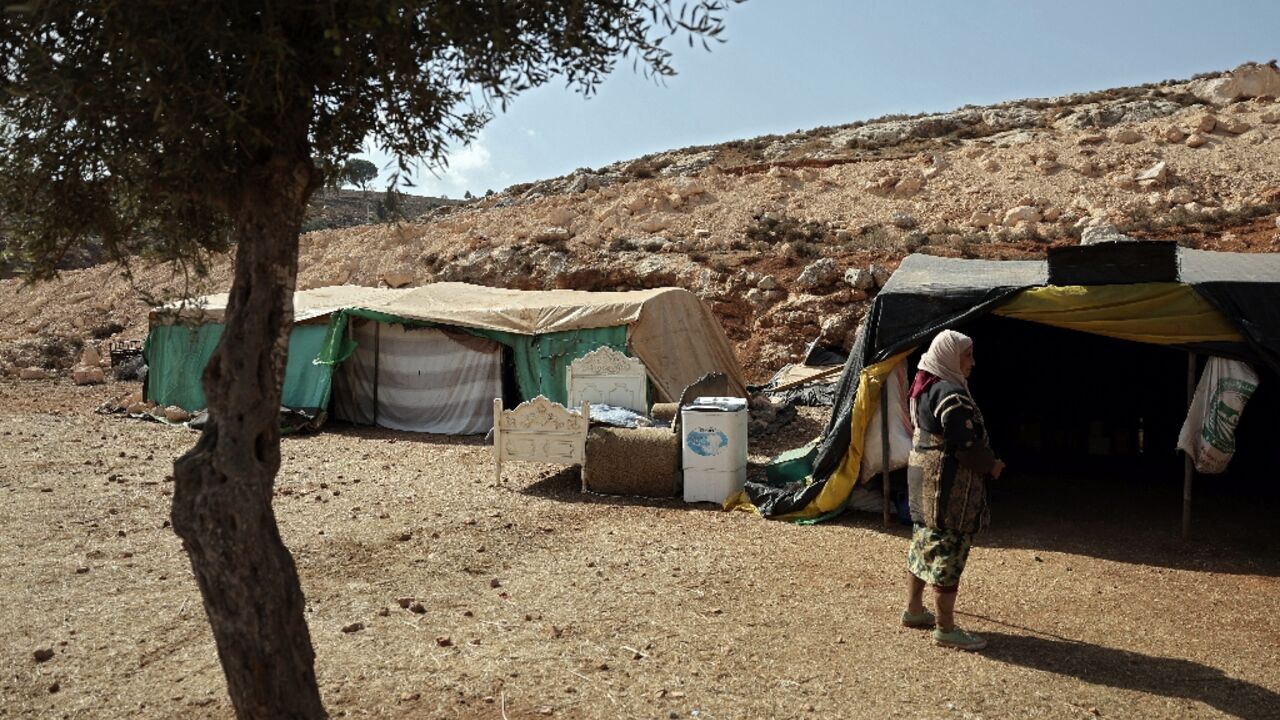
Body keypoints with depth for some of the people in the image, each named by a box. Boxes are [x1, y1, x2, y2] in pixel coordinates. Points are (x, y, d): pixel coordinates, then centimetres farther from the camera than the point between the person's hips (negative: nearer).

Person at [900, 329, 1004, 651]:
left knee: (924, 541, 18)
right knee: (949, 550, -2)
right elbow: (966, 444, -24)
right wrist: (992, 466, -6)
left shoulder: (926, 387, 9)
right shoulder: (951, 395, -21)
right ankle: (945, 628, 6)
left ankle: (913, 609, 29)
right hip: (948, 483, -10)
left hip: (923, 474, 10)